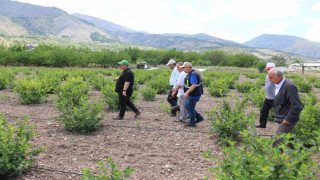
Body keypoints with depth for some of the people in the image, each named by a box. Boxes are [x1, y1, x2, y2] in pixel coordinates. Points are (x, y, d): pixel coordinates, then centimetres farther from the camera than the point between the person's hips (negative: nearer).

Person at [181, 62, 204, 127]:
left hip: (193, 95, -11)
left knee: (190, 108, 0)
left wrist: (187, 92, -33)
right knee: (187, 106, 18)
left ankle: (192, 123, 14)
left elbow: (194, 85, -29)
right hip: (191, 95, 11)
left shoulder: (193, 75, -21)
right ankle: (199, 117, 22)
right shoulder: (190, 74, 12)